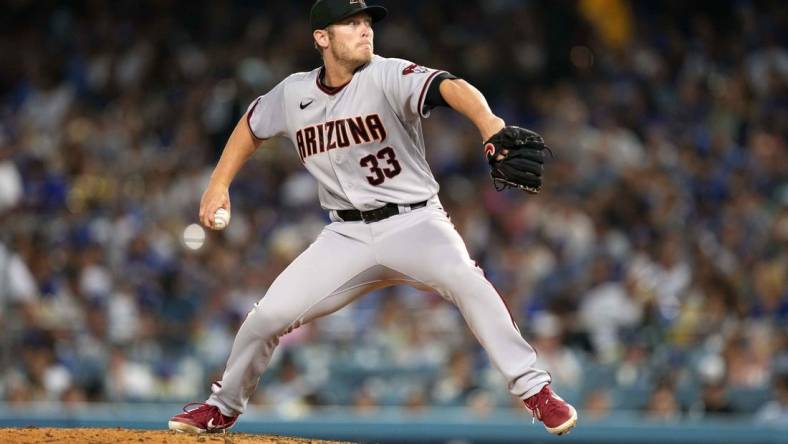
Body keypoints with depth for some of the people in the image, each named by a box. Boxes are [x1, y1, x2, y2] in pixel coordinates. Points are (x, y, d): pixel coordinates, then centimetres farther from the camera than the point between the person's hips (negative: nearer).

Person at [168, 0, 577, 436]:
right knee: (268, 315, -4)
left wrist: (491, 127, -54)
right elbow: (252, 124, 22)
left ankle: (535, 391, -27)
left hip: (414, 223, -4)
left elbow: (450, 87, -34)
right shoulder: (293, 94, 0)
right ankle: (222, 408, 23)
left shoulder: (387, 77, -15)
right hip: (346, 235, 4)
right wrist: (218, 185, 13)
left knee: (465, 280, -33)